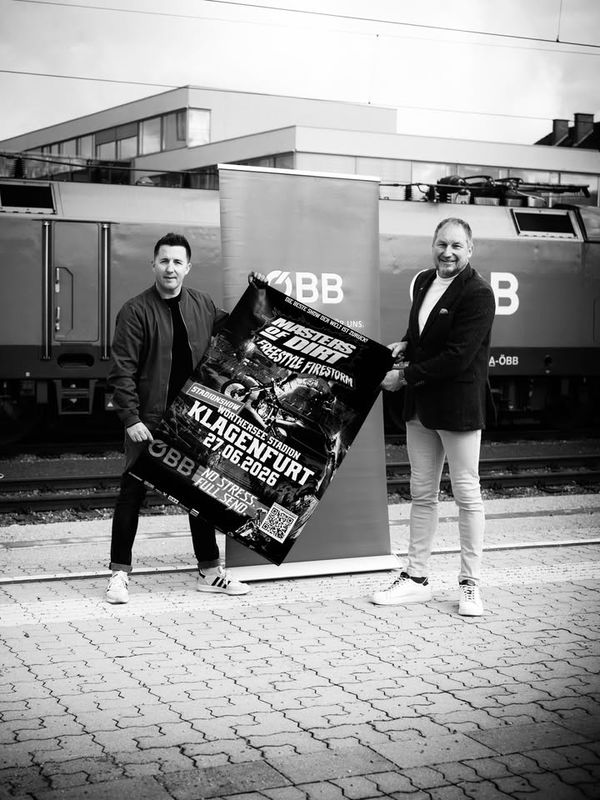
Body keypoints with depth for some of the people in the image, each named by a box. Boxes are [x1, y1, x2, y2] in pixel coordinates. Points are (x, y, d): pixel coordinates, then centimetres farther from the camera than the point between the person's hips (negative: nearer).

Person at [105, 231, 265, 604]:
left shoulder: (202, 305, 6)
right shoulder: (136, 311, -9)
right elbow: (122, 370, -12)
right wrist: (131, 419, -18)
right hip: (149, 421, -5)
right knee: (132, 493, 0)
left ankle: (210, 572, 22)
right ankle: (120, 574, 10)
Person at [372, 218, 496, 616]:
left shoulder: (478, 294, -15)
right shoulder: (424, 282, 9)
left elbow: (458, 357, -21)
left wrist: (406, 376, -17)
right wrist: (405, 345, 3)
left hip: (459, 405, -8)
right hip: (420, 404, 8)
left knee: (467, 494, 2)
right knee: (422, 494, 13)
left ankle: (471, 584, 11)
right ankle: (416, 578, 22)